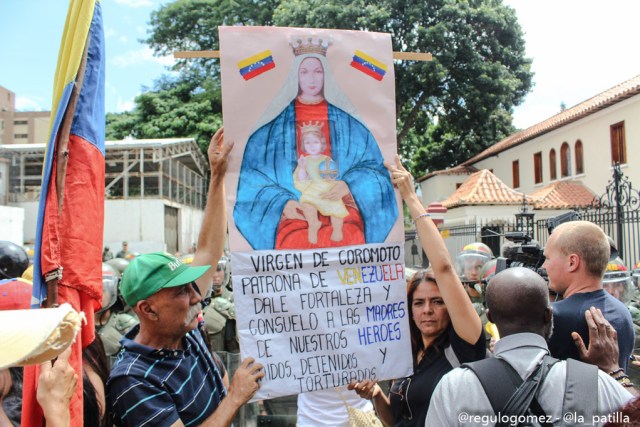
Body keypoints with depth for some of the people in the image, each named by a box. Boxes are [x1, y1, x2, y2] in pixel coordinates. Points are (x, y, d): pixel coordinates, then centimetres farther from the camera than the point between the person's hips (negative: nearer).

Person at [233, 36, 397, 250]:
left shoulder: (346, 120, 13)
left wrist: (349, 185, -10)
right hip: (295, 216, 0)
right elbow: (253, 173, 5)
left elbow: (373, 165, 10)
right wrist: (282, 202, -12)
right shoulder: (276, 119, 9)